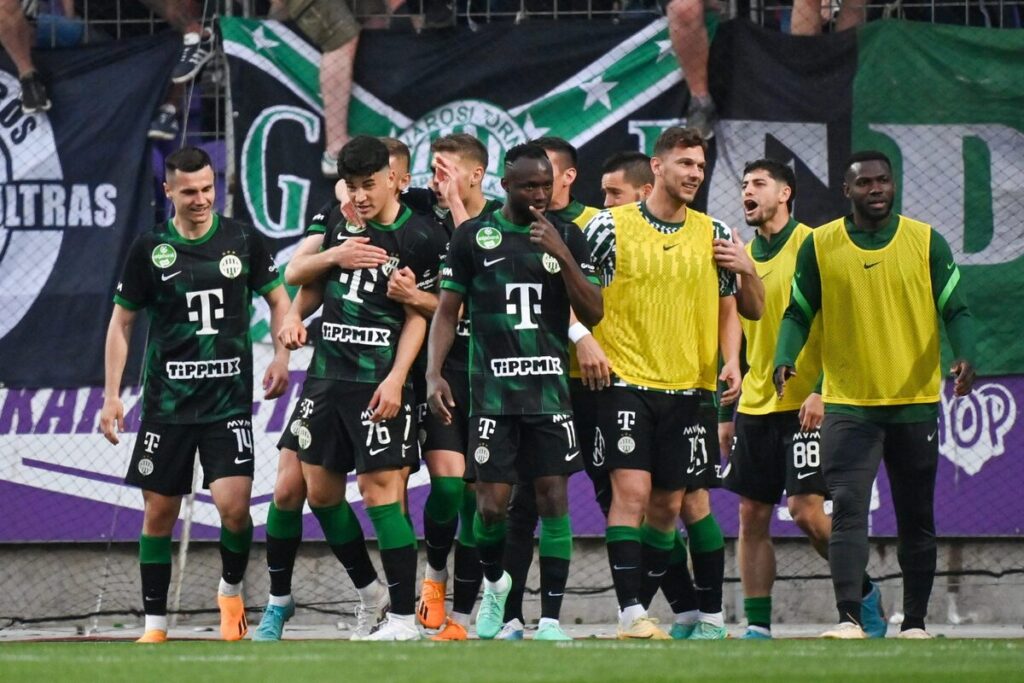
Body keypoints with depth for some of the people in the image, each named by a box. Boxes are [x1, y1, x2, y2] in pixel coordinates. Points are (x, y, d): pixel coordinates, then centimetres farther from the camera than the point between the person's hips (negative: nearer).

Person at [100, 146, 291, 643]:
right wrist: (111, 394, 2)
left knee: (233, 503, -16)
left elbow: (278, 300, 13)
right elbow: (122, 322, 8)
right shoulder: (150, 249, 1)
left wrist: (282, 355, -3)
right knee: (159, 512, 3)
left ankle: (231, 591, 12)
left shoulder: (243, 240, 2)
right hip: (166, 400, 1)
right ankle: (155, 624, 14)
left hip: (229, 398, -1)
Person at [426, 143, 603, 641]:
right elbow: (447, 311, 6)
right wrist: (433, 375, -6)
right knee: (492, 504, -5)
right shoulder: (474, 236, 3)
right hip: (493, 390, -1)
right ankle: (494, 583, 26)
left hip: (550, 389, 1)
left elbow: (592, 315, 2)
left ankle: (551, 619, -1)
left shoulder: (567, 236, 7)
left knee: (554, 497, -5)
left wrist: (563, 256, -11)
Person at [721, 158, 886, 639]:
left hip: (805, 405, -6)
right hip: (755, 404, 6)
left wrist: (821, 391, -18)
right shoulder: (744, 256, 14)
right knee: (752, 516, 2)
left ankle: (864, 594, 9)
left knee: (806, 509, -12)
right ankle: (757, 625, 4)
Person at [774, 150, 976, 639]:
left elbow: (955, 310, 2)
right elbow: (798, 313, 6)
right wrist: (785, 358, -13)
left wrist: (965, 357, -17)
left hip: (915, 402, 1)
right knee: (847, 509, -15)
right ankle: (849, 618, -20)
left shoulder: (927, 242, 2)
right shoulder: (819, 246, 2)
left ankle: (915, 622, 16)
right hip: (847, 402, -1)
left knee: (916, 519, 7)